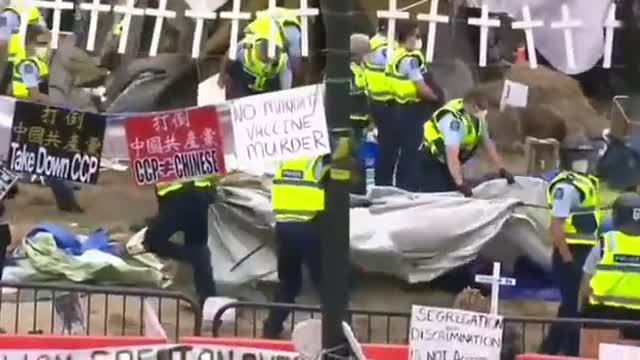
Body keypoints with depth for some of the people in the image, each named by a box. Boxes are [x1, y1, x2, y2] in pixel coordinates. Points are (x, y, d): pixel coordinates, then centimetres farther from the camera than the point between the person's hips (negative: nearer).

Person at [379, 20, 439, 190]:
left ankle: (383, 185, 20)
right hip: (410, 110, -9)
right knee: (409, 151, 0)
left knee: (389, 149, 13)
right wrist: (437, 97, -4)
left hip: (396, 107, 9)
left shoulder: (394, 55, 8)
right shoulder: (410, 59, -18)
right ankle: (404, 186, 3)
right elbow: (422, 88, -20)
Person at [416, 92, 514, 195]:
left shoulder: (478, 118, -2)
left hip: (446, 164, 9)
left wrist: (502, 170, 0)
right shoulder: (455, 120, -31)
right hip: (431, 163, -9)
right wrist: (460, 183, -39)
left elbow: (488, 144, 6)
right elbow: (452, 155, -36)